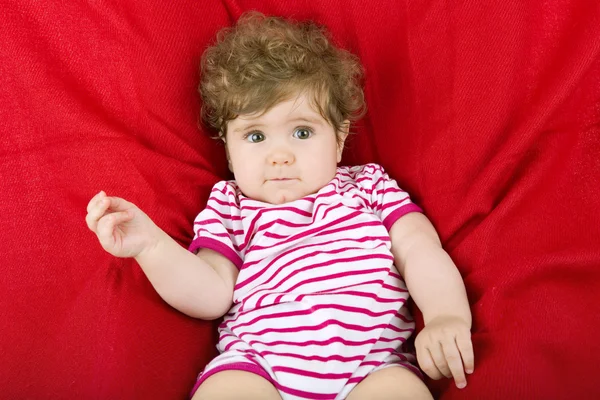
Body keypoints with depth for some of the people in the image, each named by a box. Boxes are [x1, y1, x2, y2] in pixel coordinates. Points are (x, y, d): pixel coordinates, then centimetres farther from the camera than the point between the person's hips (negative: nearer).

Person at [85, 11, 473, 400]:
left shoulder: (368, 184, 20)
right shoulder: (230, 207, 19)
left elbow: (419, 251, 9)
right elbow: (211, 295, 9)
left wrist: (447, 316, -11)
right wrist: (150, 245, -8)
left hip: (371, 364, 0)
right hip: (258, 362, 1)